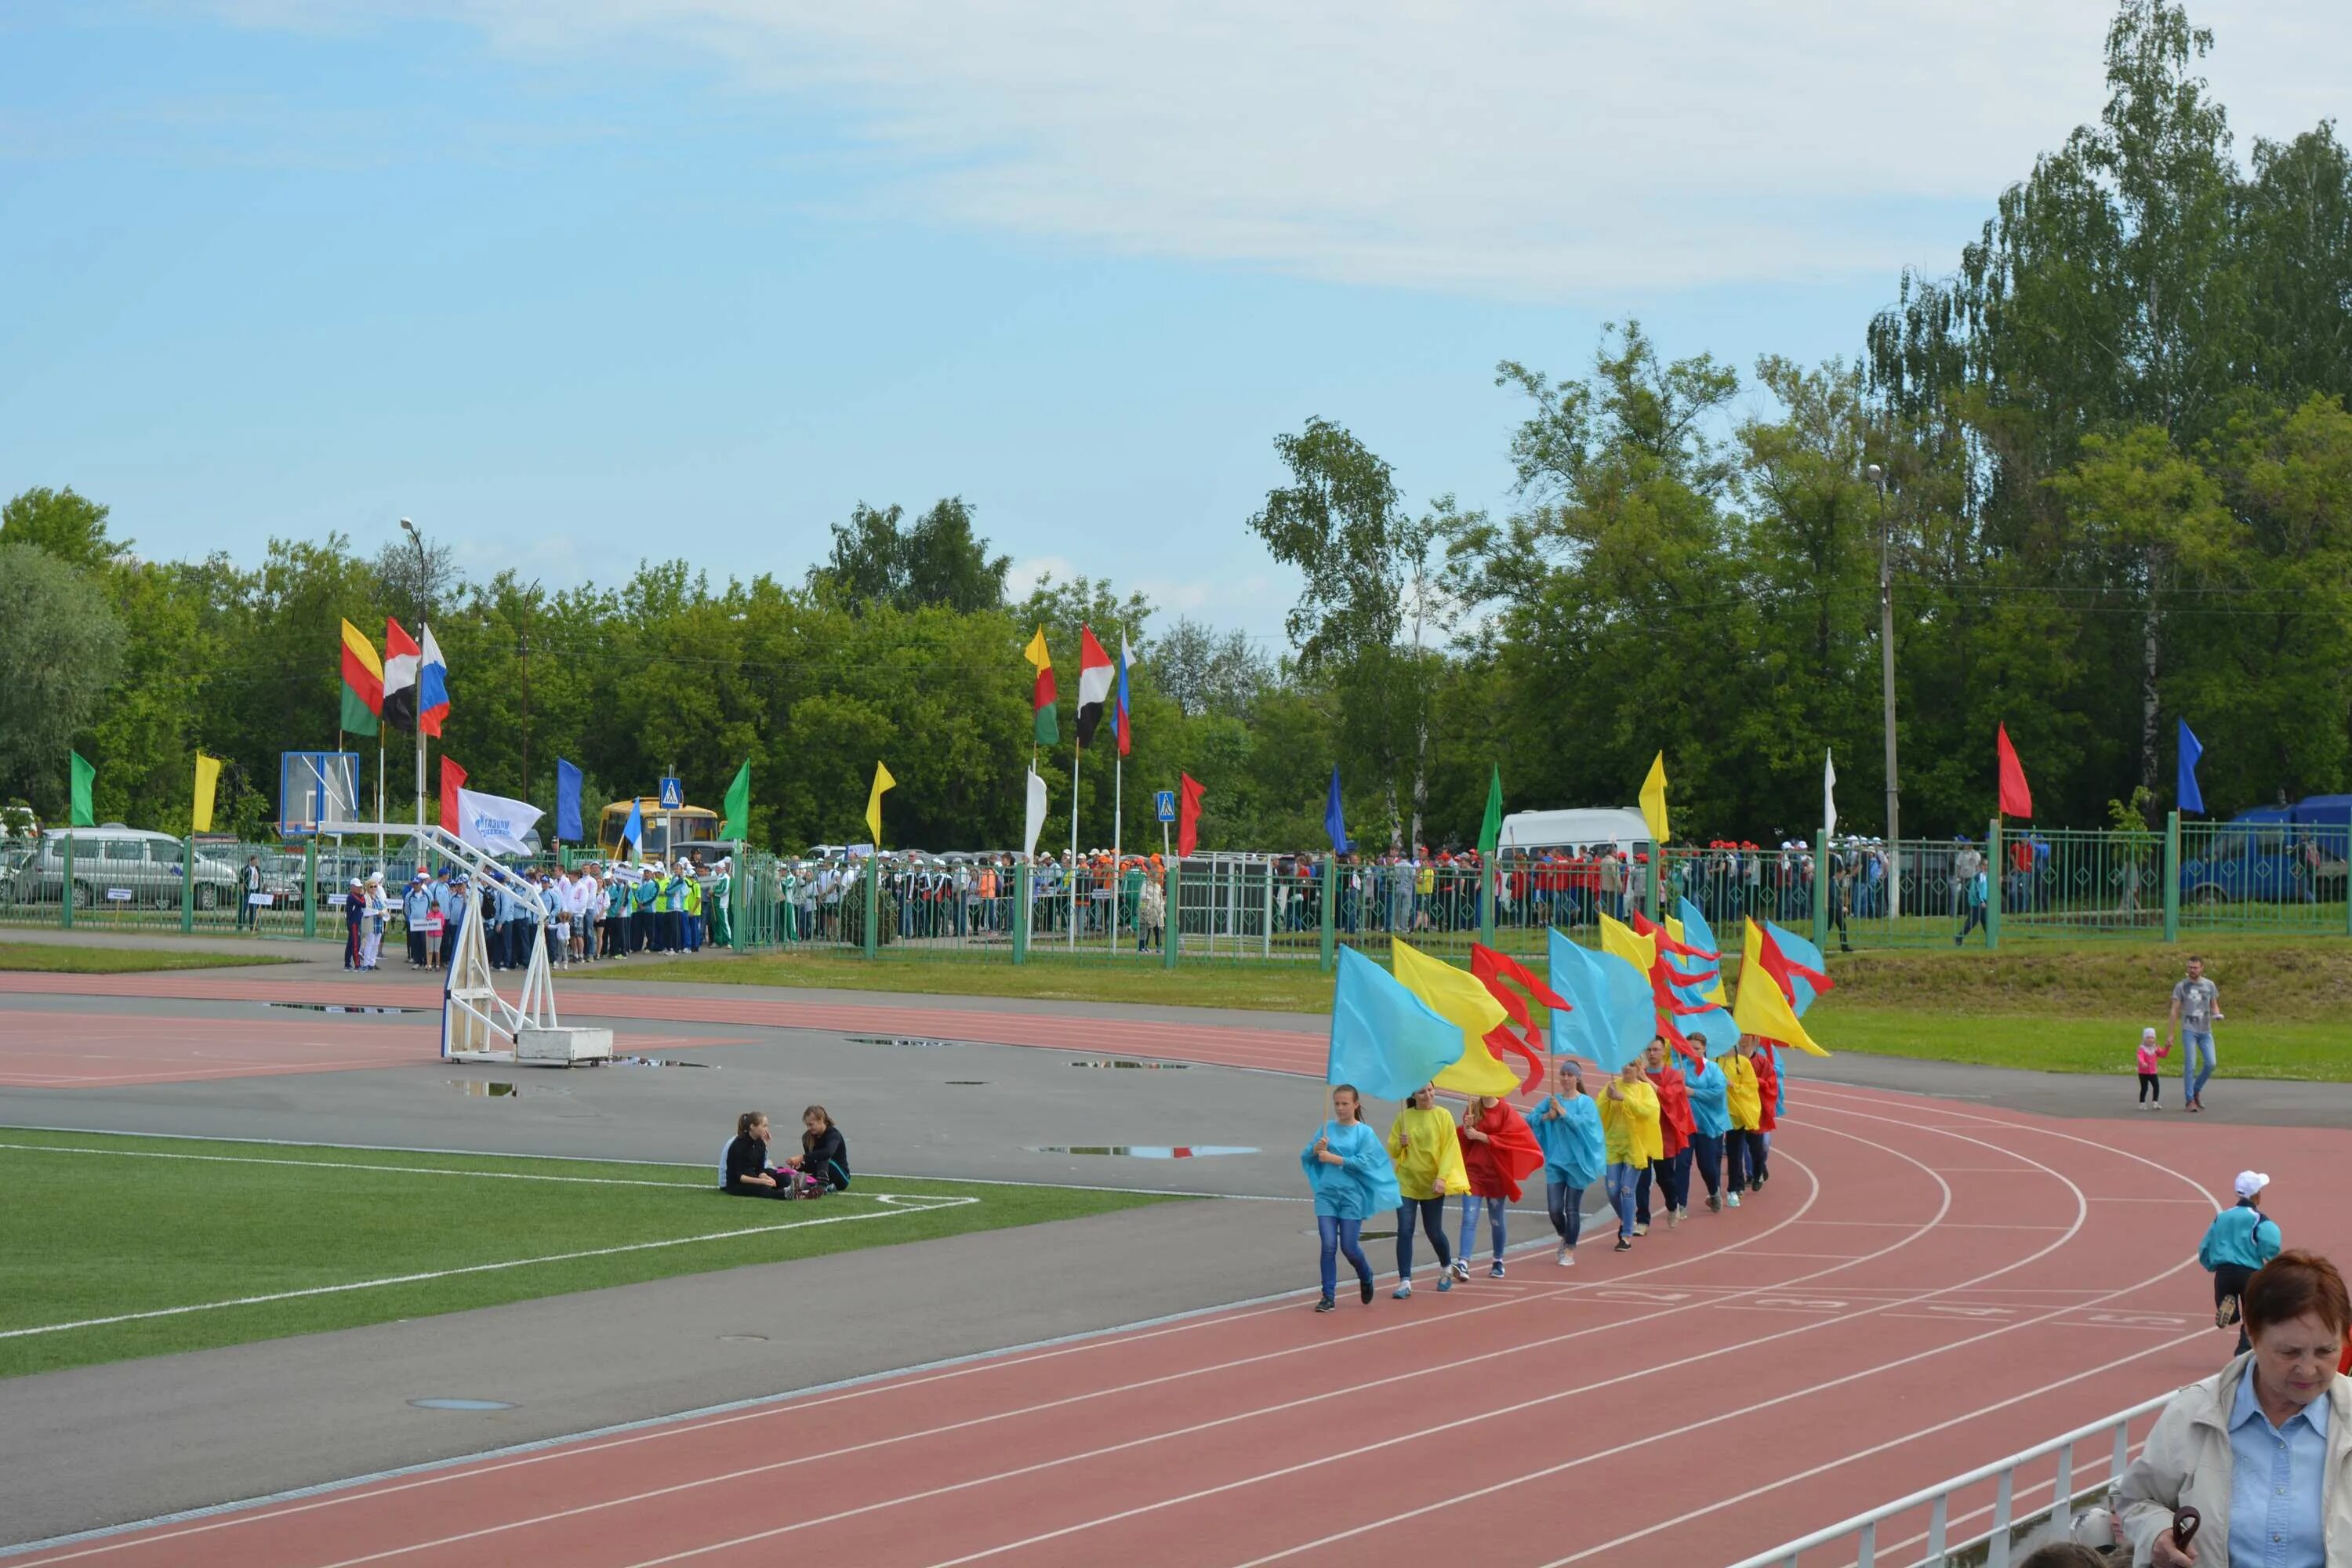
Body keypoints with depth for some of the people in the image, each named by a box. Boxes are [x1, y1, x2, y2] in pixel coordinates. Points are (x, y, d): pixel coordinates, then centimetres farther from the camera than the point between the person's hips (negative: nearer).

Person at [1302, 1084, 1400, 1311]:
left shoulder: (1365, 1132, -1)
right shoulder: (1326, 1129, 7)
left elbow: (1364, 1162, -12)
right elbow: (1305, 1157, 7)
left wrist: (1334, 1158, -16)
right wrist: (1316, 1149, -14)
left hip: (1352, 1196, -2)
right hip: (1327, 1193, 2)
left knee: (1349, 1246, 1)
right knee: (1328, 1245, -6)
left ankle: (1366, 1278, 32)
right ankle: (1328, 1297, 1)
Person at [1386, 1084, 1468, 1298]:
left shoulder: (1443, 1116, -4)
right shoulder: (1404, 1117, 1)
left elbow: (1449, 1149, -7)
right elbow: (1392, 1151, 6)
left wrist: (1442, 1178, -18)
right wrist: (1400, 1144, -17)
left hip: (1432, 1184, -1)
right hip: (1406, 1182, 1)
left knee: (1434, 1232, 9)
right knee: (1404, 1231, -8)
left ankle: (1446, 1268, 37)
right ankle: (1405, 1282, -5)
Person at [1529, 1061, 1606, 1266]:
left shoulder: (1586, 1102, -3)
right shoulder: (1552, 1100, 5)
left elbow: (1584, 1124, -19)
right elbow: (1530, 1120, 4)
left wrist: (1562, 1111, -20)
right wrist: (1546, 1116, -13)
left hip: (1577, 1162, -3)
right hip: (1555, 1161, 3)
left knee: (1572, 1209, 1)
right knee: (1554, 1208, -1)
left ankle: (1570, 1251, 14)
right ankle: (1565, 1238, 28)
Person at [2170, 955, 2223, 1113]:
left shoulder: (2209, 985, 9)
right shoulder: (2181, 986, 1)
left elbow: (2214, 1005, 17)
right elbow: (2175, 1012, 1)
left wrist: (2217, 1014, -8)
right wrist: (2169, 1034, -3)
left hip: (2206, 1031, 3)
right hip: (2189, 1030, -3)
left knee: (2211, 1063, -6)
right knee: (2190, 1066, -9)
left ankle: (2196, 1090, 18)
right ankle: (2189, 1101, -4)